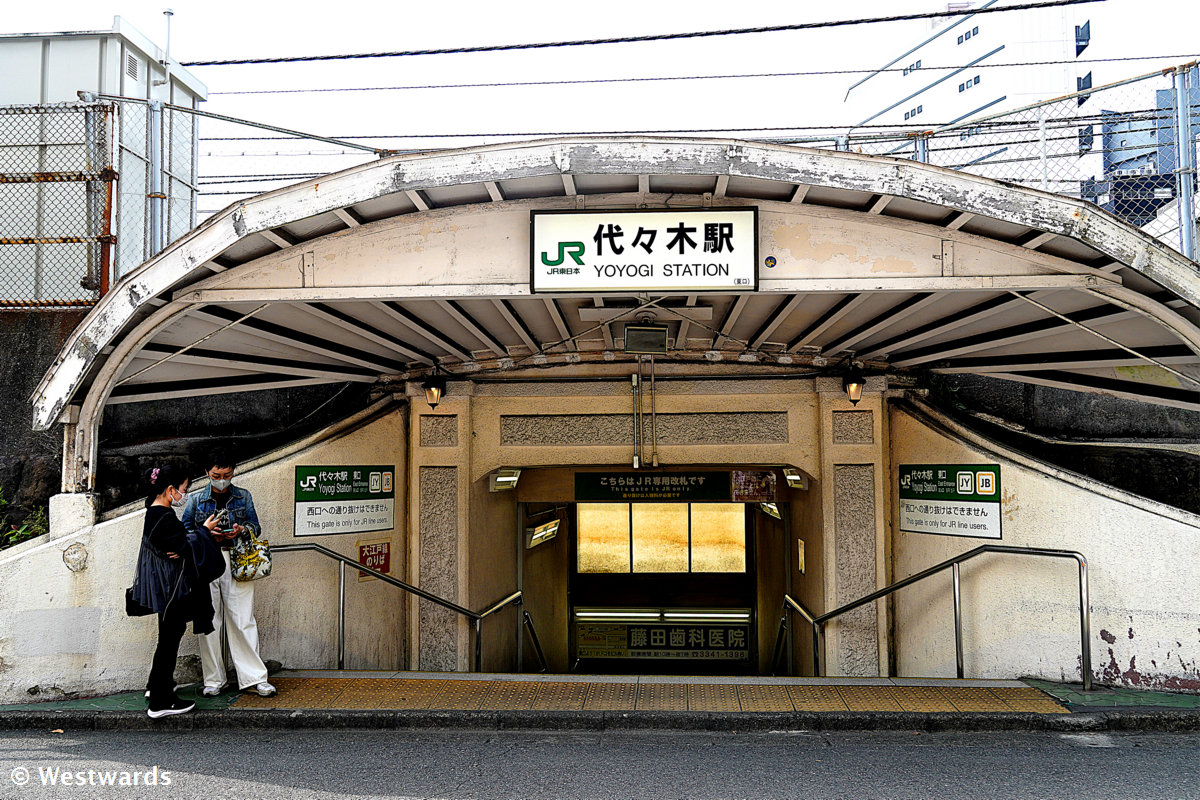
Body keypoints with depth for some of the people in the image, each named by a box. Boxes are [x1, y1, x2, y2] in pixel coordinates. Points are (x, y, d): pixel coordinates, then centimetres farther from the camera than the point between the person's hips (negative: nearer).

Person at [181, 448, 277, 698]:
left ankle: (253, 677, 0)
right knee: (209, 621, 2)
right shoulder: (196, 499, 10)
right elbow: (186, 530, 7)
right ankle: (213, 680, 12)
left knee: (242, 619, -4)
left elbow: (255, 527, 11)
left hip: (236, 561, 0)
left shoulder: (243, 497, 11)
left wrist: (240, 530, -10)